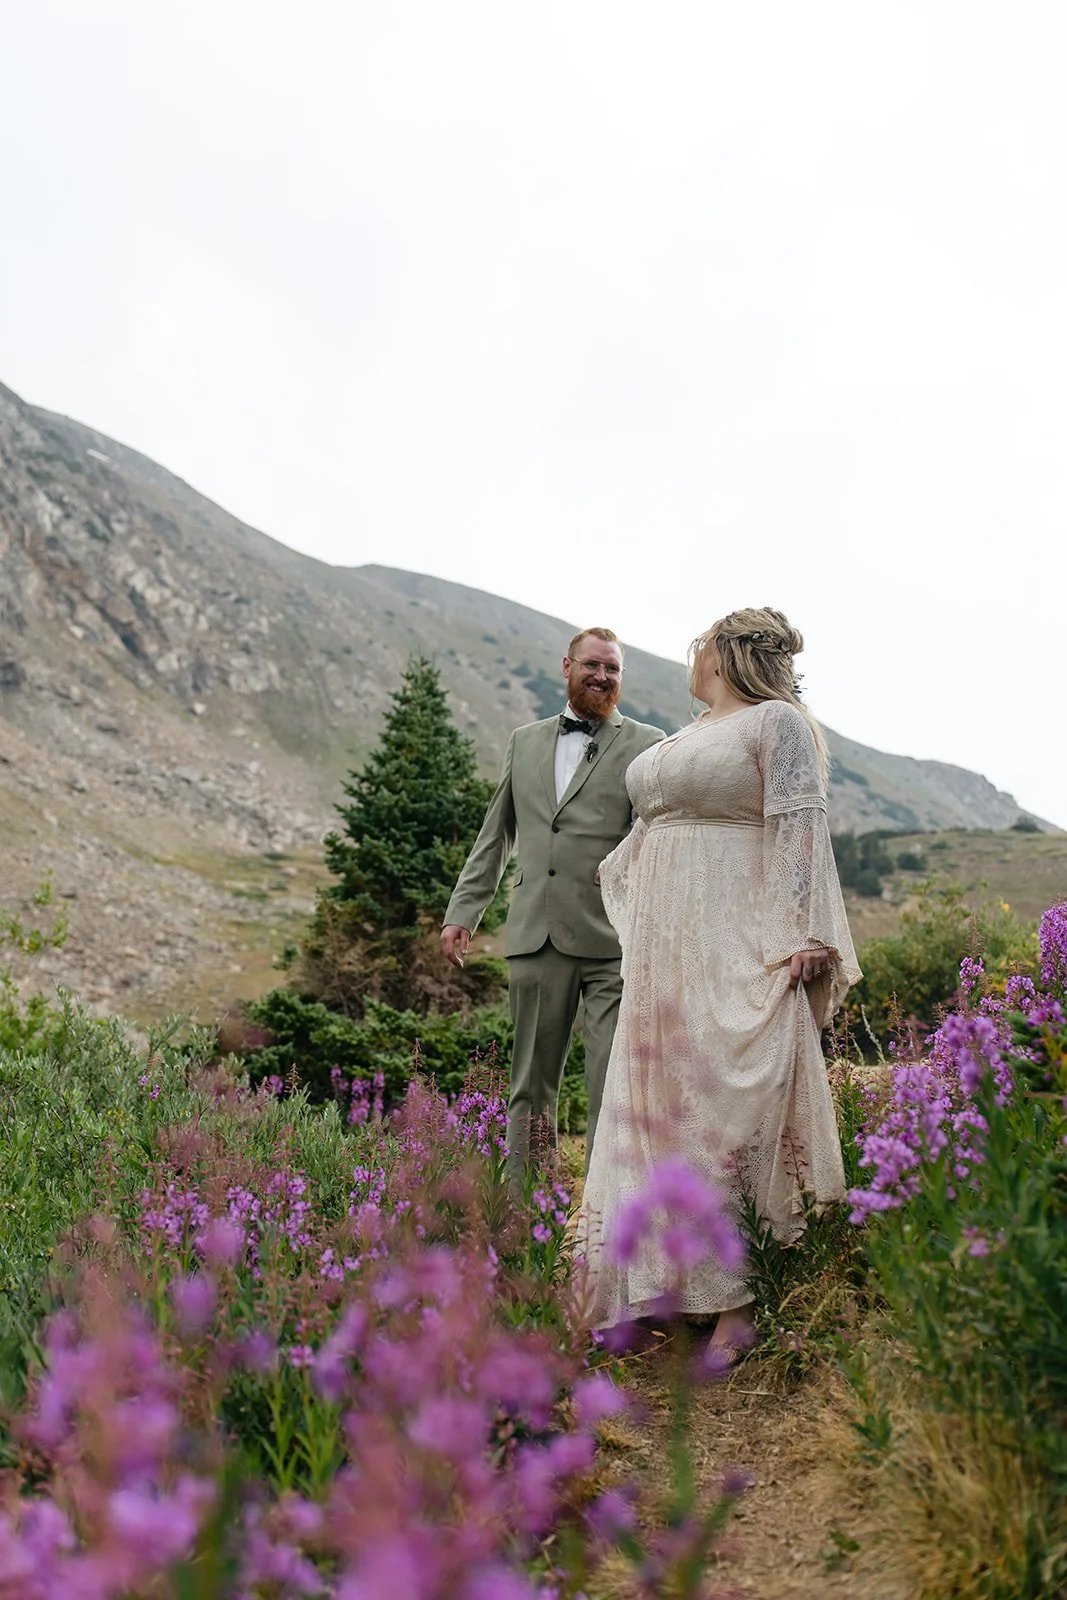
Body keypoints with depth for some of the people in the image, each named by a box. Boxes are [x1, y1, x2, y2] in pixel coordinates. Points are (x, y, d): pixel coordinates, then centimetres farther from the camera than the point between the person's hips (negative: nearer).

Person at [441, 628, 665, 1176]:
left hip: (614, 942, -4)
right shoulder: (525, 740, 17)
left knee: (614, 1086, -5)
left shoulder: (646, 745, 5)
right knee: (530, 1087, 11)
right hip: (536, 934, 4)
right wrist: (463, 911, 14)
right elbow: (495, 835, 21)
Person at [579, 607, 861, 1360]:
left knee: (733, 1104, -8)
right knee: (661, 1096, 6)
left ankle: (743, 1300, -2)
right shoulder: (682, 738, 21)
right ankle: (661, 1283, 13)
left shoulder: (778, 721, -2)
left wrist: (800, 938, -19)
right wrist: (610, 874, 44)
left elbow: (799, 831, -11)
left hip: (737, 947, -8)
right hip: (666, 946, 8)